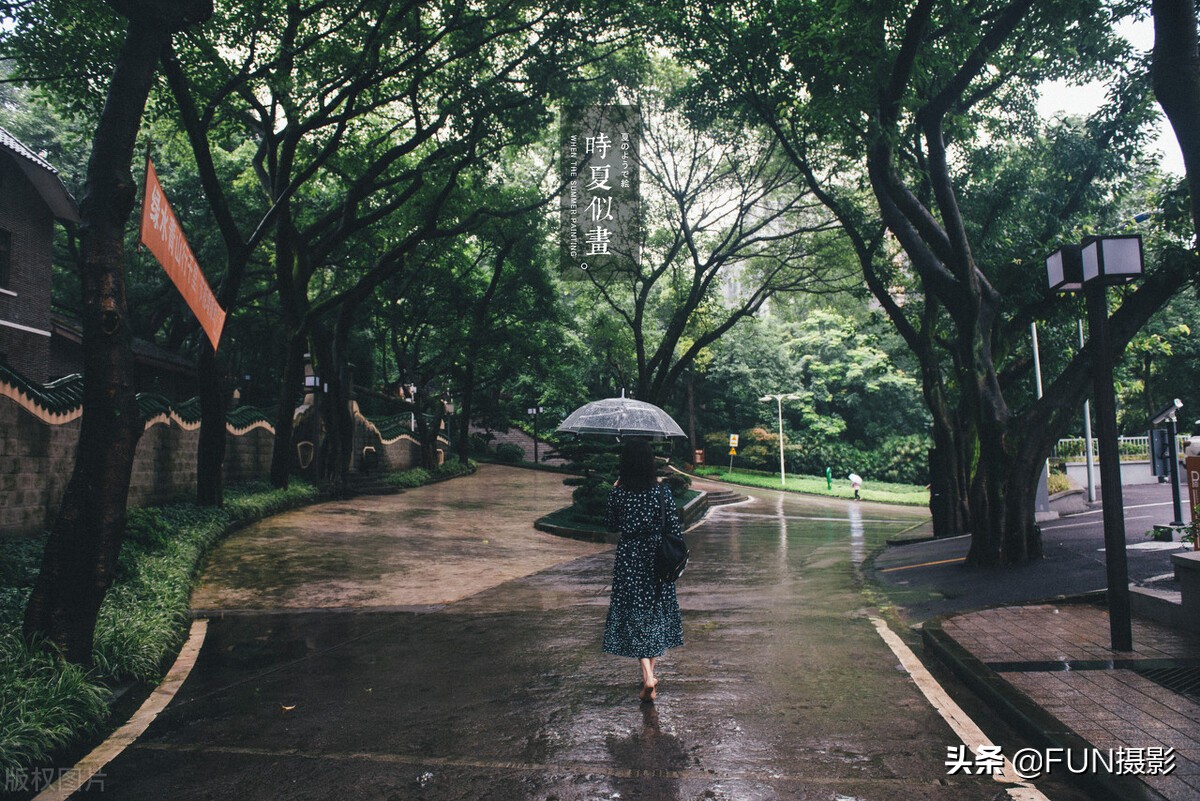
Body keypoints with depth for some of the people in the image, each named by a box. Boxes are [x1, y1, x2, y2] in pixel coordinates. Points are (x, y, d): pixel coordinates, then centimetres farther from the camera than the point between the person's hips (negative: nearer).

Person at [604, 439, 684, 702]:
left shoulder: (618, 493, -11)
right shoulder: (662, 492, -10)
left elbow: (613, 525, 3)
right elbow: (676, 529, -7)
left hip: (628, 560, -1)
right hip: (657, 560, 1)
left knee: (634, 618, 6)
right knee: (656, 615, 16)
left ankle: (648, 677, -8)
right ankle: (650, 673, 26)